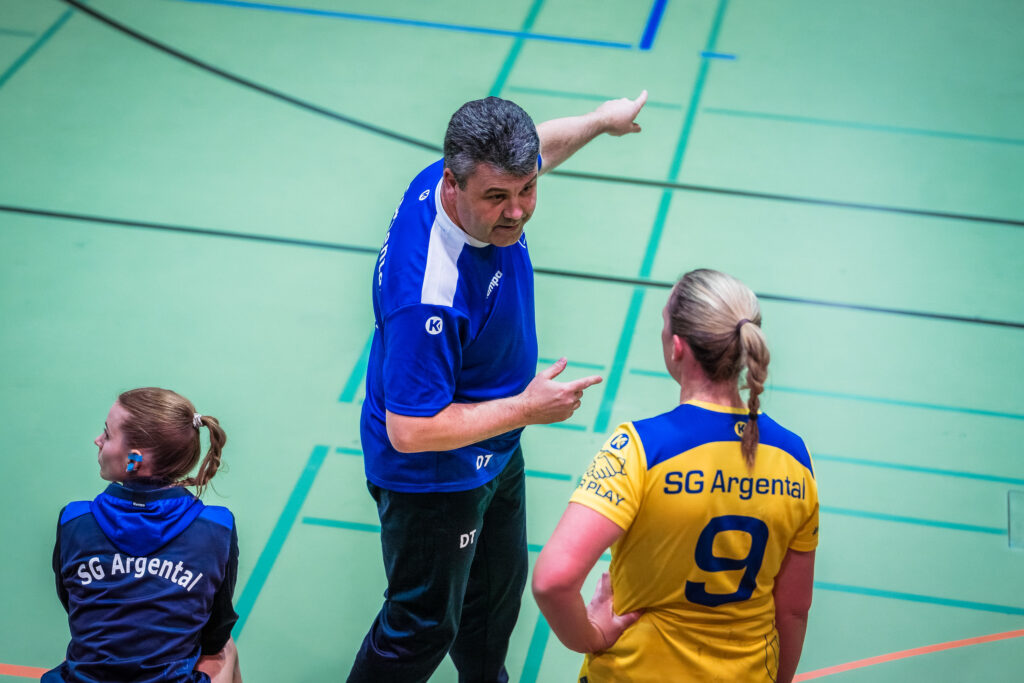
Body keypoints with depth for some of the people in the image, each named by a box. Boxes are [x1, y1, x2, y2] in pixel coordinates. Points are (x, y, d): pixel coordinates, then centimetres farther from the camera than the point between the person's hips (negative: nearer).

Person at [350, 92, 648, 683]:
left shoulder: (485, 175, -16)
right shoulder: (430, 296, -42)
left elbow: (536, 148, 11)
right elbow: (409, 431, -35)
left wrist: (602, 119, 30)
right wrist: (528, 408, -26)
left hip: (496, 453, 9)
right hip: (433, 478, -9)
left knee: (500, 585, 28)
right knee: (424, 626, 9)